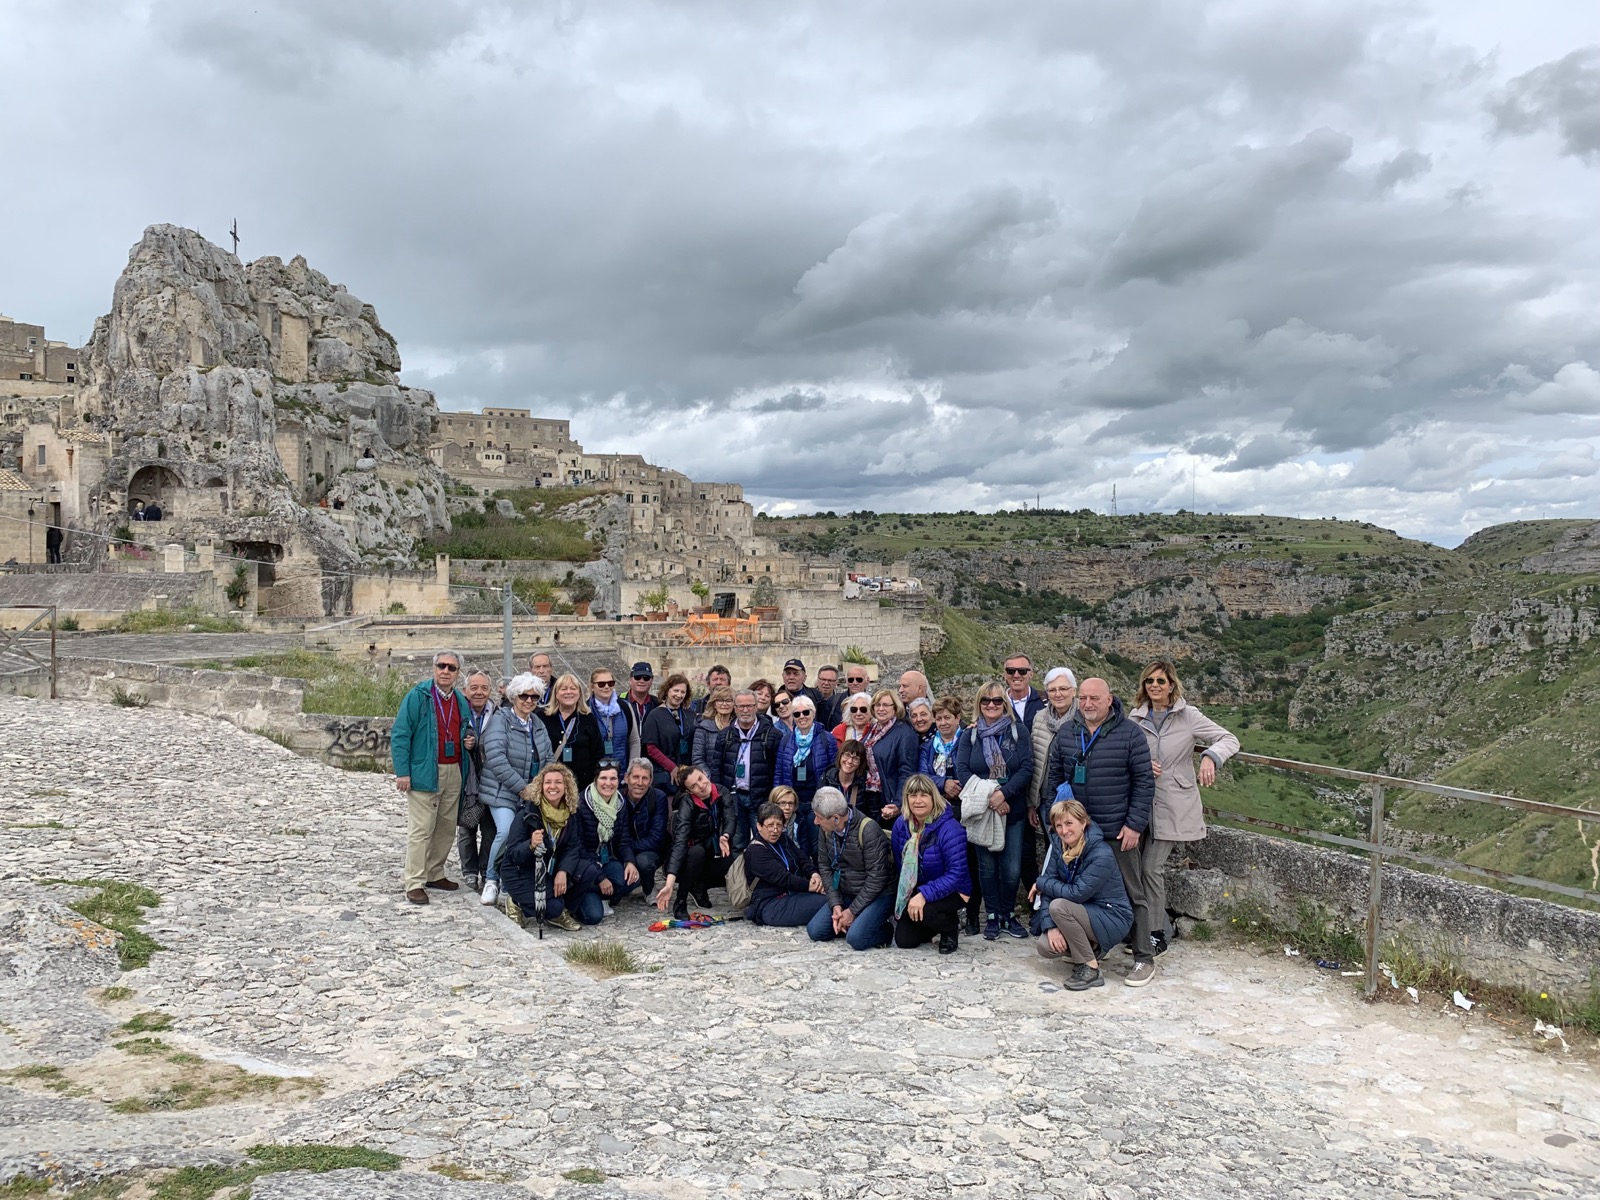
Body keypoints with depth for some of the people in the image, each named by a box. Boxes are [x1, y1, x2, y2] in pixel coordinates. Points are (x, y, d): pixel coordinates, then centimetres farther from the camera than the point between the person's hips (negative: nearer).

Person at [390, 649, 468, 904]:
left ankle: (435, 874, 27)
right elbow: (399, 735, -9)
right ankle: (415, 884, 0)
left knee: (447, 827, 14)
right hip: (424, 773, -6)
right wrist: (402, 772, -15)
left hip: (454, 772, 7)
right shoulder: (417, 696, -7)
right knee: (420, 830, -6)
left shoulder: (461, 701, 12)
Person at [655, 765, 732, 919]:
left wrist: (725, 836, -40)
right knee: (698, 851, -37)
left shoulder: (720, 793, -10)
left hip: (708, 858, 5)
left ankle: (699, 887, 4)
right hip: (687, 859, -5)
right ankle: (680, 902, -20)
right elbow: (680, 842, -37)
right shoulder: (687, 802, -26)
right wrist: (669, 883, -48)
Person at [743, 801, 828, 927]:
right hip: (771, 905, -8)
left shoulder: (784, 839, 17)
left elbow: (802, 859, 8)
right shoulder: (755, 852, -10)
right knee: (824, 901, -27)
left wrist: (814, 874, -13)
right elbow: (781, 878, -18)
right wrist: (809, 886, -22)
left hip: (794, 894, 8)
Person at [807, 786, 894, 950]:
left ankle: (885, 930, 2)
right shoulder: (825, 829, -4)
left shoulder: (869, 830, -25)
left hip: (878, 895, -6)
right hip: (845, 894, 7)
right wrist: (836, 904, -10)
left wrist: (853, 911, -18)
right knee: (815, 931, -8)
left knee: (856, 939, -27)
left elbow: (877, 877, -22)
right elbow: (824, 867, 3)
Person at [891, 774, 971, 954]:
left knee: (921, 910, -34)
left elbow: (957, 873, -27)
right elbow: (898, 865, 3)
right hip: (914, 890, 6)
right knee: (903, 940, -4)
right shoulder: (901, 824, -7)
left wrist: (924, 895, -34)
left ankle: (951, 927, 1)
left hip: (951, 891, -5)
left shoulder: (950, 828, -25)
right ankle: (939, 922, 26)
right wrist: (899, 898, -4)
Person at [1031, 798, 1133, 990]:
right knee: (1045, 947, -16)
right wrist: (1050, 925, -20)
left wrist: (1041, 884, -16)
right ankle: (1092, 948, 12)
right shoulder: (1060, 846, -4)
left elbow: (1076, 893, -30)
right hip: (1087, 913, 7)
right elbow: (1047, 881, -8)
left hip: (1112, 920, -7)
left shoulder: (1102, 856, -26)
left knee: (1059, 906, -30)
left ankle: (1090, 968, -15)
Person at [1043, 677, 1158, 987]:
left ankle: (1144, 958, 10)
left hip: (1118, 832, -4)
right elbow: (1053, 775, 12)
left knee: (1132, 894, 2)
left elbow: (1144, 781, -6)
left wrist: (1135, 824, -11)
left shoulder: (1130, 734, -6)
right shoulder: (1066, 733, 5)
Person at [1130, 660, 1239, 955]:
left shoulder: (1188, 716, -4)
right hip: (1142, 802, 4)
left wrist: (1210, 756, -23)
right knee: (1139, 866, 7)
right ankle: (1143, 929, 24)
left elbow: (1230, 740, -3)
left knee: (1151, 867, -7)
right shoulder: (1136, 718, 4)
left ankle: (1156, 936, 6)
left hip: (1172, 806, -4)